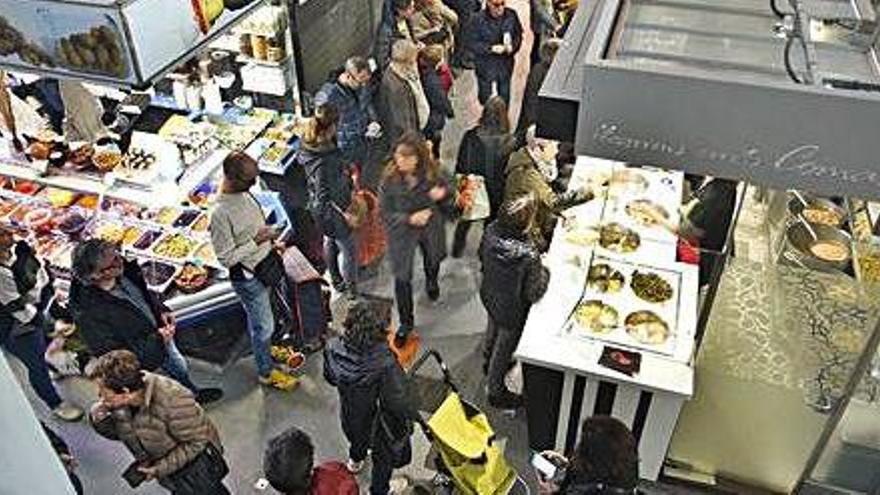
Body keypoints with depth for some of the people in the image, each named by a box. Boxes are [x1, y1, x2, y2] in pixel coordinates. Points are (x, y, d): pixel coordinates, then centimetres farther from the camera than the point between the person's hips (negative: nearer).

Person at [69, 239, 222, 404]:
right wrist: (158, 339, -33)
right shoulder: (89, 314, -39)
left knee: (180, 367, 31)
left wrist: (161, 310, -9)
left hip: (161, 330, 7)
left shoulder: (123, 270, -18)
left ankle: (193, 393, 61)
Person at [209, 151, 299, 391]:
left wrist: (271, 242, 7)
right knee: (263, 325, 11)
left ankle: (269, 348, 53)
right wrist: (256, 241, -28)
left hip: (266, 263, 7)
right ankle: (266, 372, 33)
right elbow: (226, 258, -24)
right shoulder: (220, 214, -30)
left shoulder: (244, 193, -5)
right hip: (248, 277, -7)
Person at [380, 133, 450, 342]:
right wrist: (409, 219, -33)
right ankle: (406, 323, 26)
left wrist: (442, 195, -26)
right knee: (402, 278, 2)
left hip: (430, 228, 2)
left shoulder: (432, 175, -20)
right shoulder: (390, 179, -25)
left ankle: (431, 281, 69)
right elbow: (386, 213, -17)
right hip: (402, 232, -2)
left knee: (432, 261, 30)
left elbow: (446, 192, -1)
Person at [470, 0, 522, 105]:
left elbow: (518, 35, 5)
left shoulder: (511, 15, -7)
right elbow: (474, 43, -14)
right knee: (485, 97, 9)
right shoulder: (479, 19, -18)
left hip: (505, 62, 3)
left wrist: (512, 46, -16)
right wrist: (491, 48, -28)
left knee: (505, 96, 16)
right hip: (486, 64, -3)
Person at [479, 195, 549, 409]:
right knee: (505, 346, 19)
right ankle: (496, 393, 44)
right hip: (511, 310, -6)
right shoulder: (529, 257, -41)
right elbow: (534, 294, -26)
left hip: (489, 296, 6)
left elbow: (482, 256, -1)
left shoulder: (491, 231, -23)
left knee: (493, 329, 34)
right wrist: (545, 270, -10)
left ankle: (488, 363, 65)